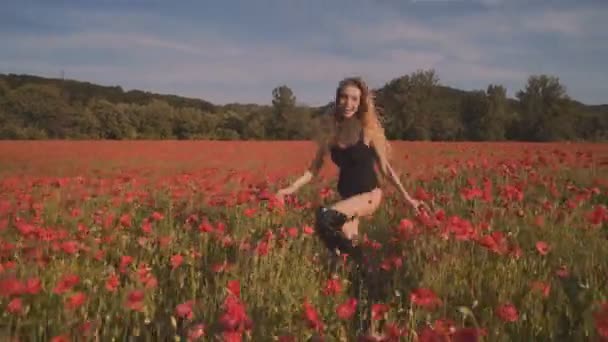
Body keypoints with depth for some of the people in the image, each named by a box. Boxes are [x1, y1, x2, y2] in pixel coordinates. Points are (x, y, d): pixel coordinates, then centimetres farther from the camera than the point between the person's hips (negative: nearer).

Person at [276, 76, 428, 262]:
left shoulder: (369, 129, -10)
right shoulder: (329, 128, 0)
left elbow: (385, 167, -2)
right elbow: (315, 167, 6)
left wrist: (407, 197, -3)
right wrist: (292, 188, -6)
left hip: (370, 194, -5)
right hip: (347, 195, 5)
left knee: (325, 217, -32)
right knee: (348, 244, 5)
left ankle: (357, 263, -18)